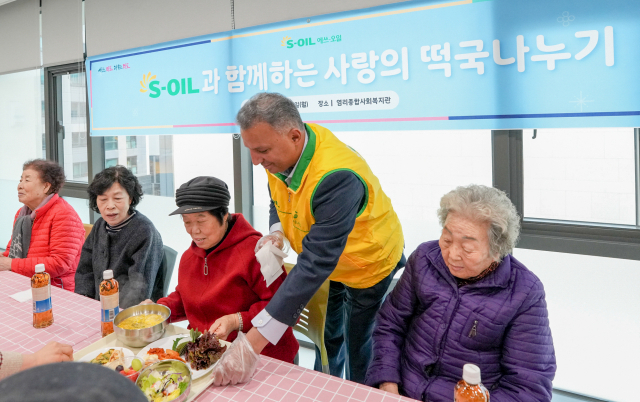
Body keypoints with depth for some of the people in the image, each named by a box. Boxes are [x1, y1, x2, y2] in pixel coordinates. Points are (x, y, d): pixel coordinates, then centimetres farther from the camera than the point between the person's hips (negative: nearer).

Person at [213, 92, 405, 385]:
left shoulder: (337, 177, -41)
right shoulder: (279, 153, -17)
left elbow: (316, 263, -45)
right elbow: (278, 203, 5)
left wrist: (254, 340, -46)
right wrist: (277, 232, -20)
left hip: (367, 264, -6)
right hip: (326, 261, 7)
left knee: (358, 350, 11)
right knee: (326, 338, 23)